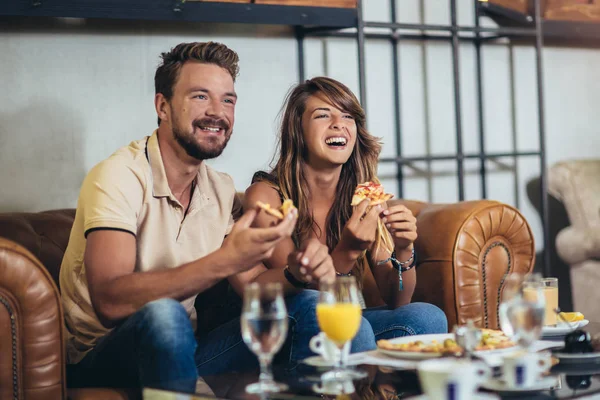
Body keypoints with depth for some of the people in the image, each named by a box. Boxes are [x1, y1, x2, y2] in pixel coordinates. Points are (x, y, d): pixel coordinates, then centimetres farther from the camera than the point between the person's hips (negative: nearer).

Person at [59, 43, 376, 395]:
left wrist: (298, 271, -17)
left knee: (307, 308, -8)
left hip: (180, 351, 6)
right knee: (162, 314, -37)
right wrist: (224, 261, -37)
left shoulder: (222, 190, 7)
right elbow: (110, 302, -30)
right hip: (99, 362, -6)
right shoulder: (118, 177, -17)